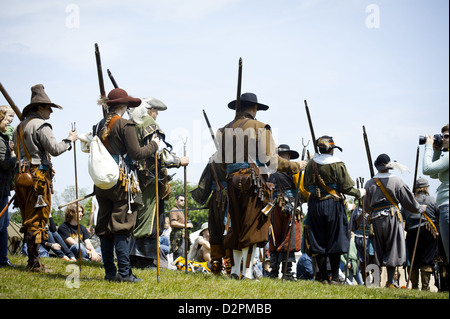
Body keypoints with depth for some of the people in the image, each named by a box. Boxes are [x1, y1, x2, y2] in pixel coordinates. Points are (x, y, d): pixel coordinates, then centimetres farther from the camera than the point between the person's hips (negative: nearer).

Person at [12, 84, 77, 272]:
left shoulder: (20, 126, 18)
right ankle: (34, 263, -5)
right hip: (38, 177, -9)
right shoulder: (41, 125, -11)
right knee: (37, 221, -5)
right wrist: (70, 140, -1)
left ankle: (32, 260, 18)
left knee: (28, 221, 13)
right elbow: (55, 149, -17)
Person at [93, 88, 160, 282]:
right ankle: (123, 272, -6)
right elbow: (136, 153, -13)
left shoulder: (99, 126, 10)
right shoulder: (125, 125, -10)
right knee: (122, 227, -5)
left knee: (104, 227, 9)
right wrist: (154, 145, 1)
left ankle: (110, 272, 13)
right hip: (122, 181, -6)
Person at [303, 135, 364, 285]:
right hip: (333, 204, -4)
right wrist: (360, 193, 10)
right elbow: (346, 187, -8)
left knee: (318, 241, 8)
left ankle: (324, 277, 8)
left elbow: (307, 186, 13)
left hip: (315, 204, 4)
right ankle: (334, 277, 3)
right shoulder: (337, 164, -9)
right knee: (335, 242, 3)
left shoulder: (311, 164, 5)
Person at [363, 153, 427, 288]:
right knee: (392, 250, 3)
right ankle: (390, 282, 2)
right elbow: (410, 203, 3)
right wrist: (421, 208, 21)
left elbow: (366, 207, 12)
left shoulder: (369, 184, 3)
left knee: (377, 250, 10)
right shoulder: (397, 182, -3)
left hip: (375, 219, 2)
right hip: (392, 217, -2)